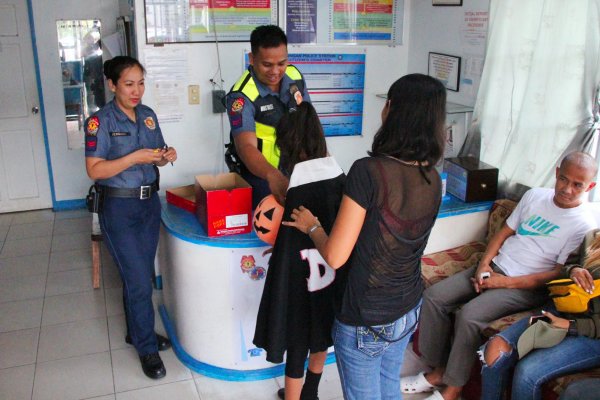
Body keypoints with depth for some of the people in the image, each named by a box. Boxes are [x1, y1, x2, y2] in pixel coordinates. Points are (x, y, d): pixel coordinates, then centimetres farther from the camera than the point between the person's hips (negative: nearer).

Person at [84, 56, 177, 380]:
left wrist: (165, 156, -8)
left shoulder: (148, 115, 6)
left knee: (140, 276, 16)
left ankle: (136, 331, 35)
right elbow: (95, 170, -17)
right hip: (119, 208, -5)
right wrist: (134, 157, -25)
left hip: (150, 202, 6)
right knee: (139, 281, -3)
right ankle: (147, 348, 14)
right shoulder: (100, 121, -12)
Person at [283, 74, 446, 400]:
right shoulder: (432, 179, -5)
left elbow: (335, 257, -25)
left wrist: (311, 225, -4)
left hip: (364, 319, -6)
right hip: (408, 311, 6)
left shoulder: (368, 171, -27)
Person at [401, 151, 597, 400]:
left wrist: (506, 282, -17)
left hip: (527, 286, -6)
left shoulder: (584, 225, -10)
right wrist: (484, 263, -4)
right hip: (495, 267, 6)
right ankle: (439, 370, 1)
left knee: (469, 314, -29)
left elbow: (559, 274, -13)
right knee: (434, 296, -11)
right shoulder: (535, 196, 7)